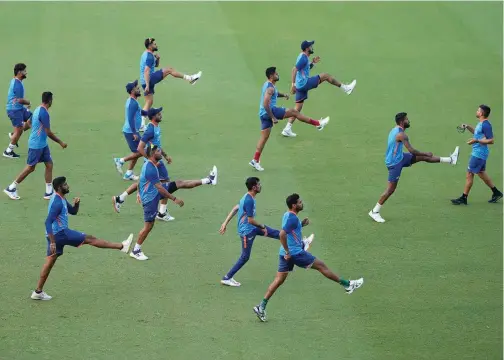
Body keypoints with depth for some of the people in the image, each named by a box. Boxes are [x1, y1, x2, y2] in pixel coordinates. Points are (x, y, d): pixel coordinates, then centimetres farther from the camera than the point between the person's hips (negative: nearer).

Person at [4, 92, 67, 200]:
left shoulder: (38, 110, 7)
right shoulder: (44, 113, -22)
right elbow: (48, 132, -21)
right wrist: (60, 142, -12)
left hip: (42, 144, 10)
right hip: (36, 145, -10)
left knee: (49, 165, 7)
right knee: (30, 168, 0)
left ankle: (49, 192, 8)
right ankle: (11, 188, 9)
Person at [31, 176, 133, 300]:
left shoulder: (62, 199, 13)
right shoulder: (57, 202, -19)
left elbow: (73, 211, 24)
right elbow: (48, 222, -26)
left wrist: (76, 204, 0)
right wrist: (53, 242, -30)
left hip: (55, 235, 10)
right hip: (60, 233, -10)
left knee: (50, 261, 11)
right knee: (90, 239, -4)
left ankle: (38, 291, 12)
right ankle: (122, 246, 0)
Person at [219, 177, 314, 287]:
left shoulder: (247, 197, 4)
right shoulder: (249, 201, -28)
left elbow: (235, 209, 10)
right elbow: (251, 220, -26)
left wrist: (225, 223, 15)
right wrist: (263, 227, -11)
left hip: (251, 228, 10)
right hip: (247, 231, -10)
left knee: (274, 233, 12)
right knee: (245, 257, -1)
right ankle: (227, 278, 9)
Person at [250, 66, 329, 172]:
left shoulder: (267, 85, 15)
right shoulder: (270, 88, -17)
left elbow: (274, 93, 36)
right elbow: (265, 104, -25)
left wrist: (283, 95, 16)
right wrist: (273, 117, -24)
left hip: (263, 114, 10)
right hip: (269, 111, -10)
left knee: (264, 137, 10)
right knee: (294, 112, -5)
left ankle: (255, 161, 9)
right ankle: (318, 123, 1)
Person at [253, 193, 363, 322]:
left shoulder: (288, 215, 12)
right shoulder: (292, 218, -19)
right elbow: (282, 234, -30)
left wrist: (301, 224, 13)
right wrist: (288, 252, -25)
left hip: (288, 254, 9)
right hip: (295, 253, -9)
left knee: (279, 280, 9)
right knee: (321, 265, 2)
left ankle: (261, 307, 4)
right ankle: (347, 284, 12)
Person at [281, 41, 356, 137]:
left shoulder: (304, 57, 16)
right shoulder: (303, 58, -14)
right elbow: (294, 69, -22)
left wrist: (313, 63, 16)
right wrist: (293, 84, -24)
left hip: (301, 85, 10)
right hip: (304, 83, -10)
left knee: (298, 108, 11)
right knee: (325, 76, -4)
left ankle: (287, 129, 9)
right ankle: (345, 88, 4)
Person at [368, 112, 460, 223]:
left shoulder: (394, 131, 8)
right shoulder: (401, 134, -23)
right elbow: (411, 151, -24)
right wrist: (426, 154, -12)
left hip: (400, 158, 10)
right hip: (395, 163, -10)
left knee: (423, 157, 11)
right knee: (391, 189, -6)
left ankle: (450, 160, 18)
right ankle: (374, 212, 0)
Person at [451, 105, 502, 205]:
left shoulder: (486, 125, -20)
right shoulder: (481, 123, 10)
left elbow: (491, 141, -23)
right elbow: (476, 132, 30)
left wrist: (477, 140, -28)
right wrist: (467, 127, 15)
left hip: (478, 154, -10)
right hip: (479, 153, 10)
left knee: (469, 174, -5)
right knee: (481, 173, 19)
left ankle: (464, 198, 1)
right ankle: (496, 193, 27)